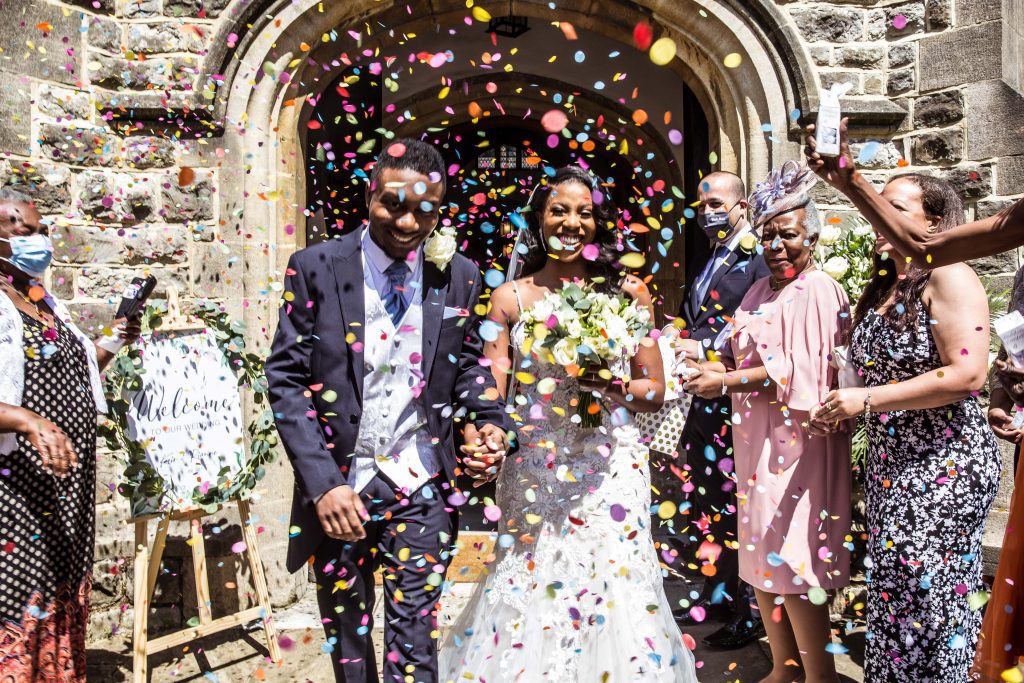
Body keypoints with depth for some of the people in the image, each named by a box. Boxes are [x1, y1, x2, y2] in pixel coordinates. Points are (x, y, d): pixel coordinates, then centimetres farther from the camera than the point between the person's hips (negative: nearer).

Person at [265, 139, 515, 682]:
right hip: (337, 489, 0)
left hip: (420, 490, 1)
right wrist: (322, 483, -15)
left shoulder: (459, 276, 1)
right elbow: (286, 379, -7)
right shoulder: (314, 267, -6)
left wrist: (490, 421, -10)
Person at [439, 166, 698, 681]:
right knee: (531, 591, 3)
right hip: (533, 472, 0)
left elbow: (654, 389, 8)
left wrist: (612, 386, -12)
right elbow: (490, 392, -1)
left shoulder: (628, 292, 6)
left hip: (610, 470, 0)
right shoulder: (510, 298, 5)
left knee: (614, 591, 0)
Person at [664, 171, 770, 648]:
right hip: (702, 399, 9)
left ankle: (748, 613, 17)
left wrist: (708, 351, -22)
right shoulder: (702, 263, 15)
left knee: (737, 507, 1)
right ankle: (713, 595, 35)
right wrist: (678, 335, 0)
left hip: (737, 404, -9)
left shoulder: (759, 261, -11)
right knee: (705, 502, 18)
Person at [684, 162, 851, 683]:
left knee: (791, 560, -3)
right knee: (761, 559, 13)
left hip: (796, 443, -8)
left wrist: (725, 381, -17)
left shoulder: (818, 292, -10)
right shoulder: (762, 289, 17)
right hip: (756, 440, 8)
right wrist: (716, 368, 0)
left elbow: (799, 373, -17)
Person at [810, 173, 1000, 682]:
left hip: (942, 467, -8)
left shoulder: (949, 277, -11)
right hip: (888, 464, 8)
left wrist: (867, 399, -19)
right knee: (890, 587, 12)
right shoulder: (880, 288, 13)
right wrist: (845, 409, 6)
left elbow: (967, 375, -21)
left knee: (928, 593, -3)